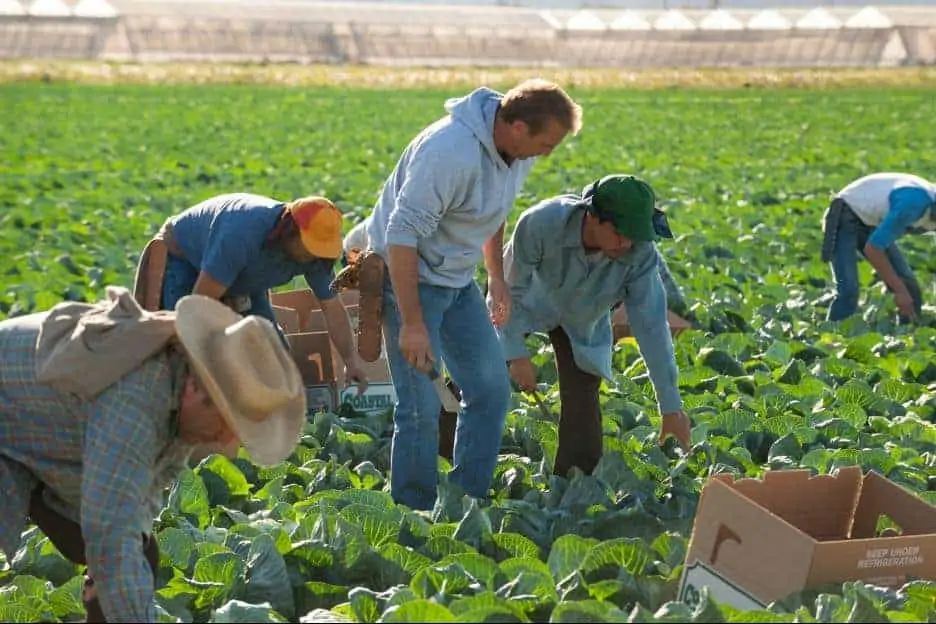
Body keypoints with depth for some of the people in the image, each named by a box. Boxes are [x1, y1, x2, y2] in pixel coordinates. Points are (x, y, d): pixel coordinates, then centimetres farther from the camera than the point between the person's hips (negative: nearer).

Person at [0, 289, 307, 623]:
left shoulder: (190, 375, -13)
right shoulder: (134, 402, -40)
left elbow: (162, 466, 4)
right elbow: (110, 541, -44)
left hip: (49, 444, 9)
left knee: (140, 557, 2)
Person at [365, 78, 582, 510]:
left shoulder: (517, 148, -3)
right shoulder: (451, 153, -30)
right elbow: (402, 236, -29)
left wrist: (497, 277, 18)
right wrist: (412, 325, -29)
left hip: (458, 280, 9)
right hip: (409, 276, -9)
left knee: (491, 389, 9)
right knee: (421, 406, -9)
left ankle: (467, 502, 19)